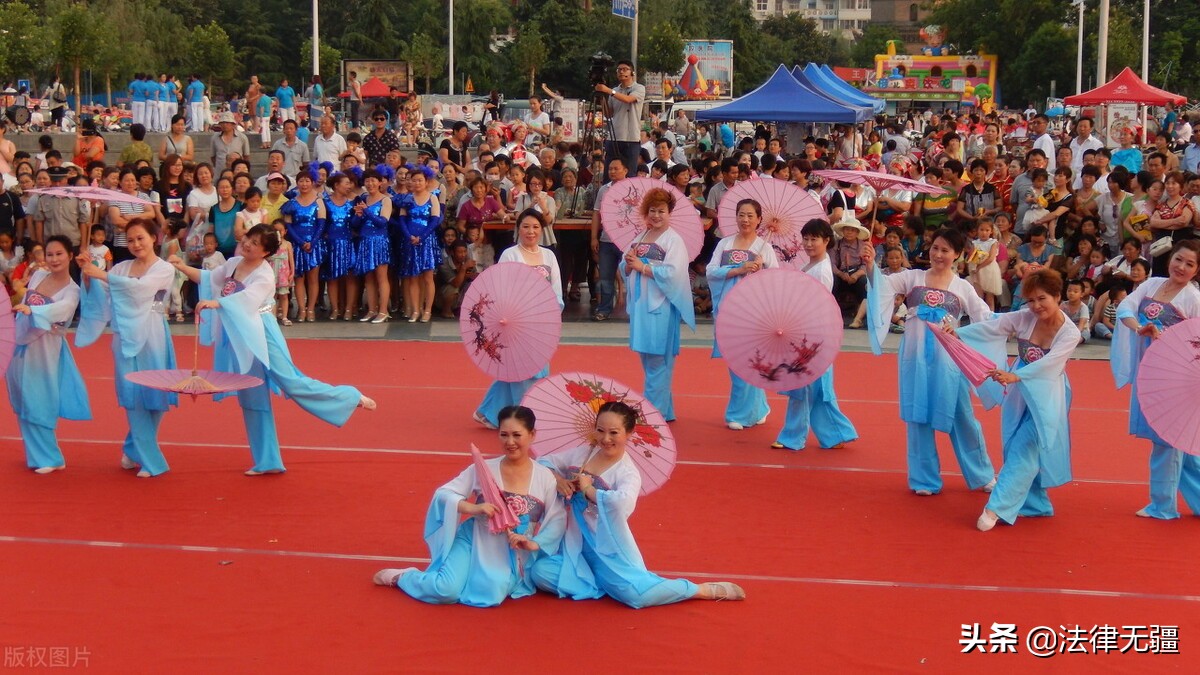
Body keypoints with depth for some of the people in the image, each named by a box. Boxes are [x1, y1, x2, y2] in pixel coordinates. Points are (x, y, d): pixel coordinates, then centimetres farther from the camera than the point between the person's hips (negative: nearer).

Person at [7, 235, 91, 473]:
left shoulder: (72, 291, -11)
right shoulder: (37, 275, 5)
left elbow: (60, 309, -32)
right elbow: (22, 307, 13)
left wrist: (30, 310, -47)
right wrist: (12, 336, 12)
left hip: (44, 350, -5)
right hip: (21, 345, 6)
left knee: (39, 403, -2)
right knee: (24, 402, 11)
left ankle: (48, 457, 10)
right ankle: (39, 454, 23)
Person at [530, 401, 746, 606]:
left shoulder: (627, 473, -14)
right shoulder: (582, 454, 4)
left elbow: (622, 502, -37)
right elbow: (545, 462, 14)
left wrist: (587, 489, -24)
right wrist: (556, 478, -9)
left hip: (608, 549, -6)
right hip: (575, 544, 6)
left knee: (635, 594, -27)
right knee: (540, 572, -18)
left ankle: (706, 590, -5)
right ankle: (604, 584, -4)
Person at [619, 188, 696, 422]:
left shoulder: (674, 240, -6)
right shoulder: (640, 238, 13)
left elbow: (672, 273, -18)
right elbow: (625, 270, 13)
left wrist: (642, 266, -14)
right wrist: (629, 263, -9)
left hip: (661, 307, -7)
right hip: (640, 305, 7)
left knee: (657, 362, -6)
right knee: (646, 360, 11)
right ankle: (663, 409, 21)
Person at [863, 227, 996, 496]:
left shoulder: (962, 288, 4)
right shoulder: (912, 277, 3)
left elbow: (987, 319, 7)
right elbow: (883, 284, -11)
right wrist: (870, 266, -30)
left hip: (948, 359, 0)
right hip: (915, 357, 0)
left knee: (961, 417, 7)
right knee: (918, 418, 6)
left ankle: (982, 474, 24)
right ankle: (925, 478, 19)